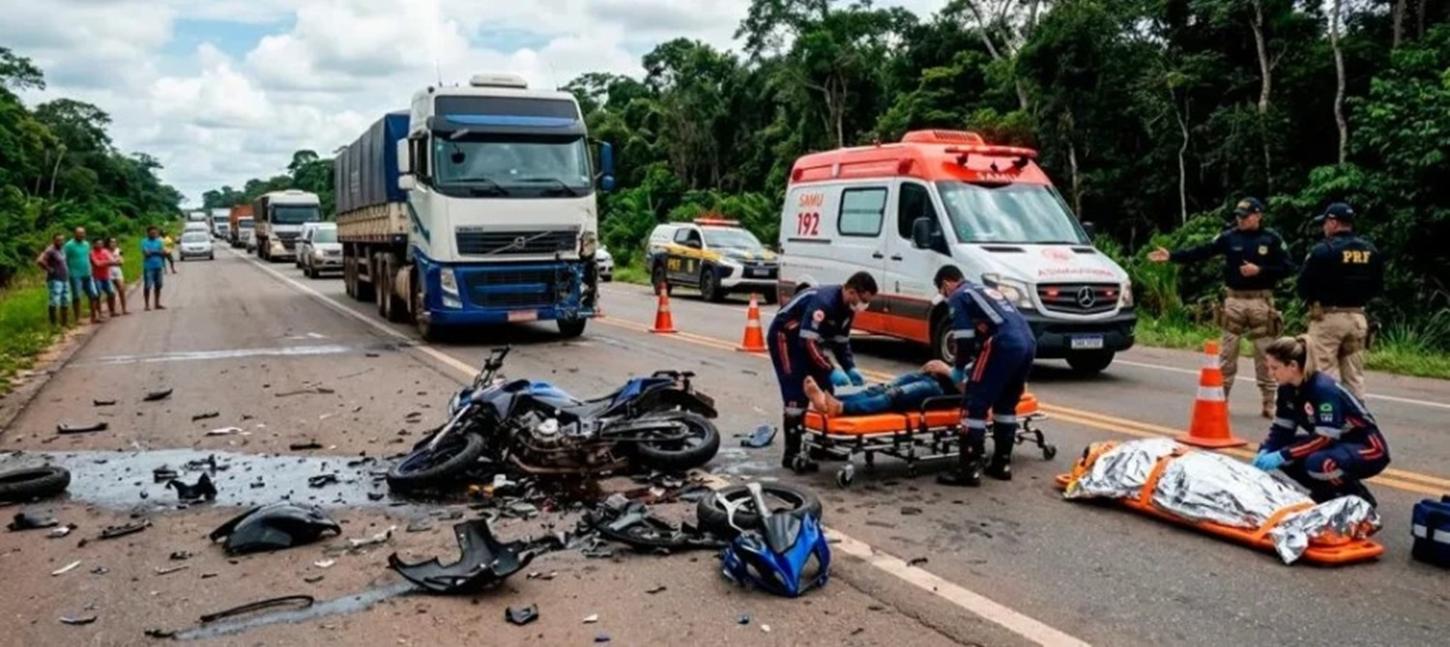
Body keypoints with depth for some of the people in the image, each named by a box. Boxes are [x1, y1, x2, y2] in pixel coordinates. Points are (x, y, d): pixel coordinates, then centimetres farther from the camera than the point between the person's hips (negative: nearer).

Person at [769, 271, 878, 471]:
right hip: (784, 337, -10)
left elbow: (841, 342, 9)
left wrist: (850, 368, -6)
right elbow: (808, 341, -33)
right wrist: (831, 371, -31)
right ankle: (791, 454, -12)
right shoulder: (824, 301, -30)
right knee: (797, 395, -16)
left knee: (824, 390, 9)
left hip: (806, 340, 10)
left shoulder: (847, 307, -1)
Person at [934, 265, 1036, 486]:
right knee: (1006, 405, 20)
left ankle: (969, 470, -7)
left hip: (1004, 346, -9)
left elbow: (964, 338, 0)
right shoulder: (986, 291, 34)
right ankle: (1002, 464, 25)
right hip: (1028, 342, 9)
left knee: (974, 405, -5)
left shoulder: (958, 297, 9)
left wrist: (959, 371, 15)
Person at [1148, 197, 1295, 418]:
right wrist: (1172, 256, -14)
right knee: (1227, 354, 5)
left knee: (1265, 355, 4)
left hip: (1261, 301, -2)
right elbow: (1201, 252, -3)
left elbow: (1287, 268, -3)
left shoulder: (1271, 239, -1)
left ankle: (1268, 404, 12)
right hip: (1234, 300, 2)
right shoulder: (1229, 237, 3)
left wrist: (1260, 270, -16)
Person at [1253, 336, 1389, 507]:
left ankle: (1360, 499, -7)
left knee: (1317, 463, -36)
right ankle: (1325, 493, 9)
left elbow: (1325, 438, -31)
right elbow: (1282, 429, 0)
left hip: (1368, 449, -8)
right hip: (1336, 444, 8)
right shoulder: (1287, 389, -5)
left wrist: (1282, 456, -33)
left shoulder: (1324, 389, -28)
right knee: (1273, 452, -10)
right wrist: (1264, 452, -18)